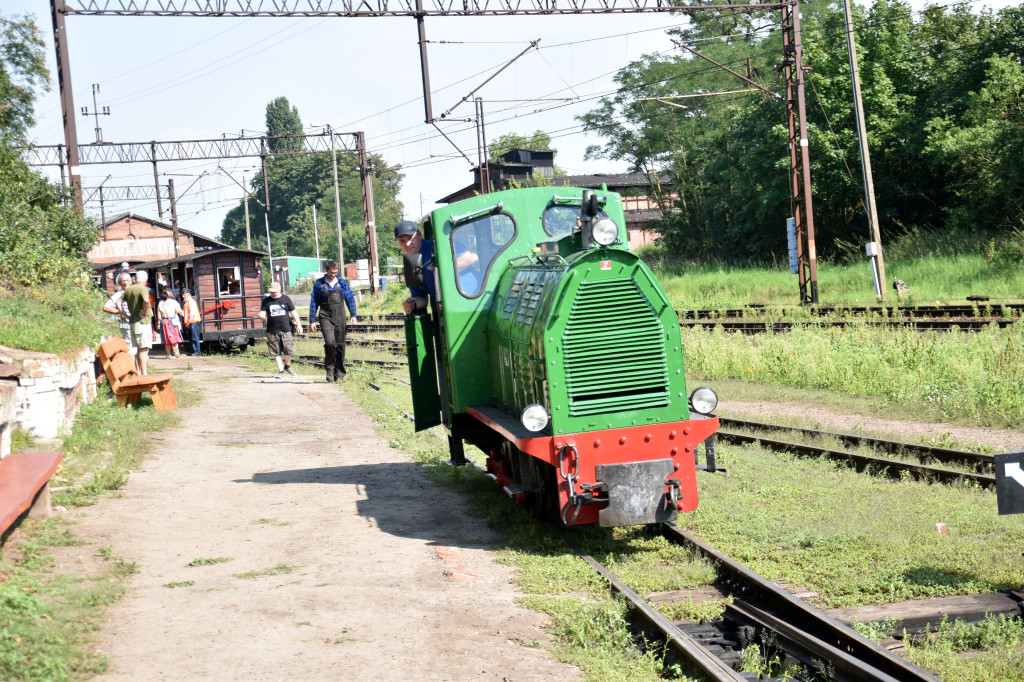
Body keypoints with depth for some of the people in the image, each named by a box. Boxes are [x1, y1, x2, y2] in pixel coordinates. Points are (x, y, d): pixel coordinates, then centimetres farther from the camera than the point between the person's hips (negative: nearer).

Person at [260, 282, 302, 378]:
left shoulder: (285, 299, 6)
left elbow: (293, 312, 10)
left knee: (289, 350, -5)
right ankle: (281, 371, 10)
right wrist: (262, 316, -21)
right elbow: (262, 313, 4)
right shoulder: (266, 301, 7)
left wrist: (298, 325, 5)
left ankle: (287, 366, 21)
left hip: (285, 330, -1)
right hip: (272, 332, 1)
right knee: (277, 353, 2)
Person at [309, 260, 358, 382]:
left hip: (340, 317, 3)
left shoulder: (342, 282, 9)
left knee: (340, 345, 4)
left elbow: (350, 299, 14)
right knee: (330, 342, -19)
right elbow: (314, 302, 7)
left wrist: (353, 315, 5)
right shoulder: (319, 284, 3)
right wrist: (312, 320, 4)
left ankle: (339, 373, 13)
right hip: (325, 317, -3)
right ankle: (330, 370, -3)